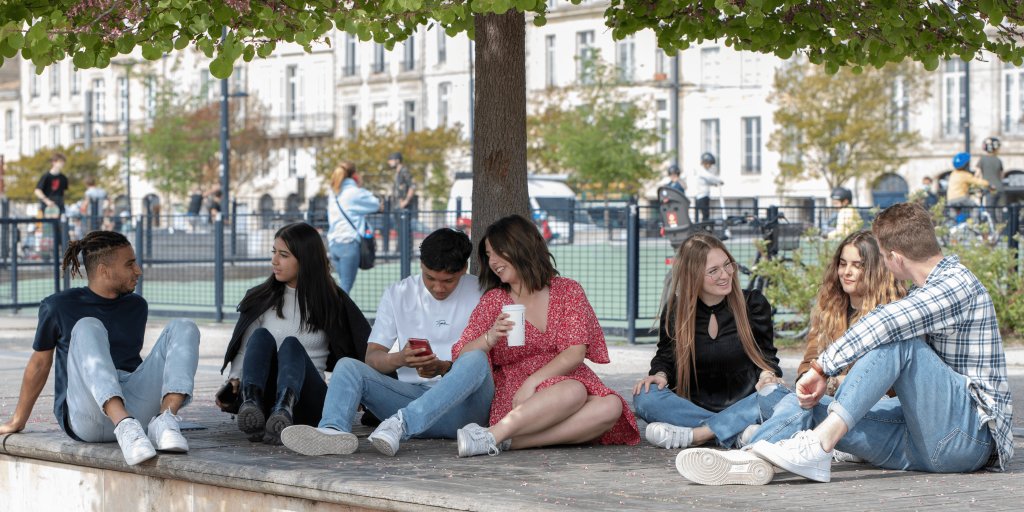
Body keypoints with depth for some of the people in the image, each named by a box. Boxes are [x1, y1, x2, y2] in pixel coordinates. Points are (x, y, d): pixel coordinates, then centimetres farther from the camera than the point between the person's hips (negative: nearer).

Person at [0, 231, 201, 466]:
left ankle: (164, 421, -37)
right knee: (88, 328, -32)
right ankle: (126, 428, -54)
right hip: (86, 418, -4)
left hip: (132, 408, 4)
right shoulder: (57, 307, 6)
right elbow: (40, 363, 16)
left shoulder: (136, 307, 20)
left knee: (183, 327, -13)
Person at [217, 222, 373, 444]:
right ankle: (251, 403, -55)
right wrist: (233, 380, -7)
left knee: (291, 343, -31)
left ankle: (284, 409, -64)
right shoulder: (260, 299, 15)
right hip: (265, 395, 2)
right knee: (261, 335, -25)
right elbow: (243, 349, 12)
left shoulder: (333, 302, 9)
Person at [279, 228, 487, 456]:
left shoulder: (481, 294, 3)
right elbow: (372, 357, 5)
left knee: (476, 360, -35)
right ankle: (335, 431, -50)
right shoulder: (397, 294, 10)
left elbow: (490, 359, -5)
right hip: (412, 394, 3)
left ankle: (401, 424, -51)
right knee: (347, 365, -18)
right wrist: (399, 359, -18)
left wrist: (444, 368, -23)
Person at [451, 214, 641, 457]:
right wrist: (489, 339, -19)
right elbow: (461, 360, 2)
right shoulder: (493, 301, 11)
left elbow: (576, 353, -5)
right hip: (511, 395, -2)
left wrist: (533, 382, -19)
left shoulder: (568, 290, 8)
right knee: (573, 391, -33)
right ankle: (493, 436, -40)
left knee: (610, 406, -32)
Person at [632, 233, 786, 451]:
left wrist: (767, 375, -18)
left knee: (777, 396, -33)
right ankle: (740, 432, -35)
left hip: (741, 405, -1)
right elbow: (666, 357, 10)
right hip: (693, 406, 1)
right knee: (645, 397, -28)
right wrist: (660, 375, -14)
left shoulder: (753, 304, 3)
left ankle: (693, 435, -35)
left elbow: (766, 355, 5)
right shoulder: (675, 311, 3)